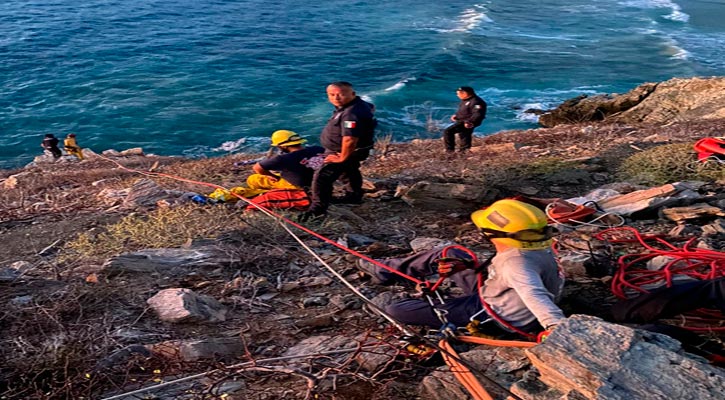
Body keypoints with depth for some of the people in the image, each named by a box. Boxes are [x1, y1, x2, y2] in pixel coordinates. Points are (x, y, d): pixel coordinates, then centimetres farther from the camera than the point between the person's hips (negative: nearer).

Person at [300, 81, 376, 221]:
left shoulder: (352, 114, -36)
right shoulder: (359, 103, -4)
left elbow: (350, 140, -42)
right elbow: (371, 107, 20)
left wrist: (342, 158, -28)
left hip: (346, 152, -11)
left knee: (322, 177, -14)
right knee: (349, 171, 32)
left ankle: (318, 207, -9)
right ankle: (354, 195, 51)